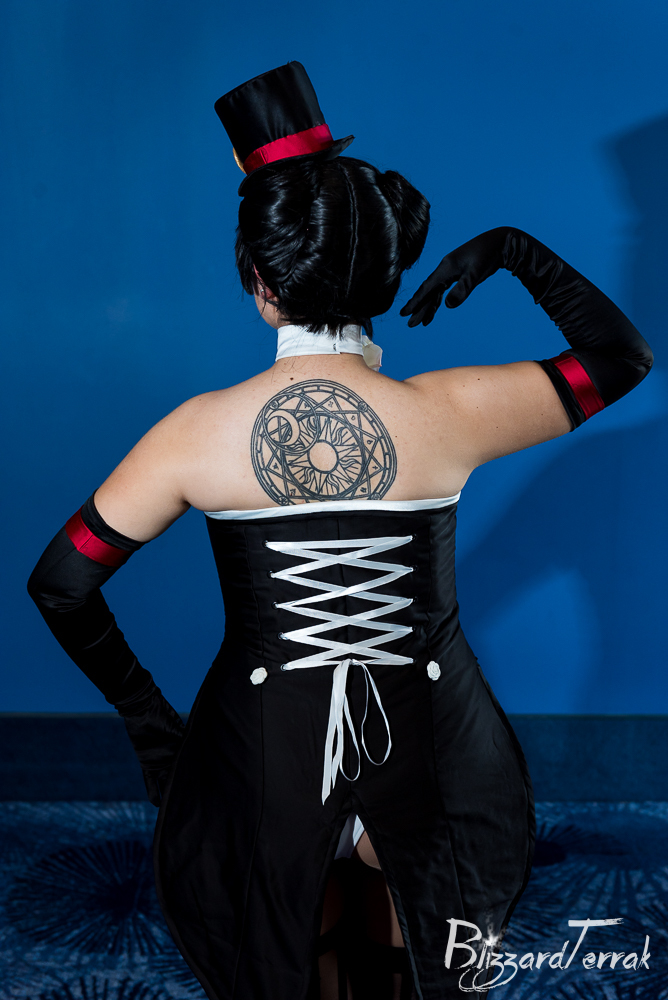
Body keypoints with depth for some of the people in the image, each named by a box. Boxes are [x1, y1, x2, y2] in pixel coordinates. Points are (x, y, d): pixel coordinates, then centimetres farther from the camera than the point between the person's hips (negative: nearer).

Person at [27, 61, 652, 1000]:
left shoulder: (200, 432, -14)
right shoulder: (449, 413, -15)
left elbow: (59, 585, -6)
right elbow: (623, 356, 0)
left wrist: (149, 719, 3)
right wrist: (517, 250, 6)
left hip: (264, 745, 0)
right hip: (429, 744, 1)